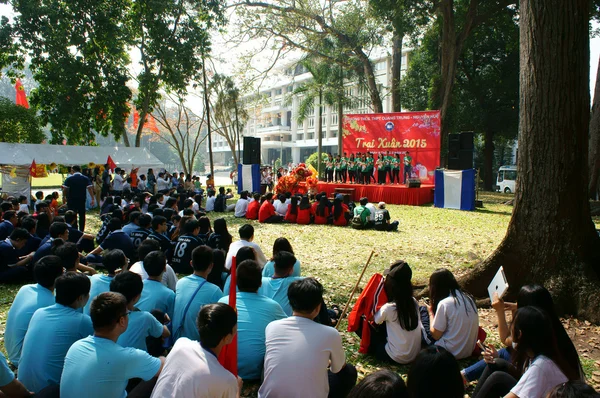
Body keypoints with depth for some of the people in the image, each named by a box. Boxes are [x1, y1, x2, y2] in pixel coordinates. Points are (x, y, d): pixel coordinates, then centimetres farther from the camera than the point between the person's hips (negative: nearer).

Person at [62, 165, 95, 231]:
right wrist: (93, 199, -11)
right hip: (82, 200, 2)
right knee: (82, 215, 10)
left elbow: (65, 190, -10)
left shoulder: (69, 178, -5)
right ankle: (81, 231, 13)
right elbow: (90, 188, -9)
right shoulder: (85, 178, 0)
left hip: (71, 200, -1)